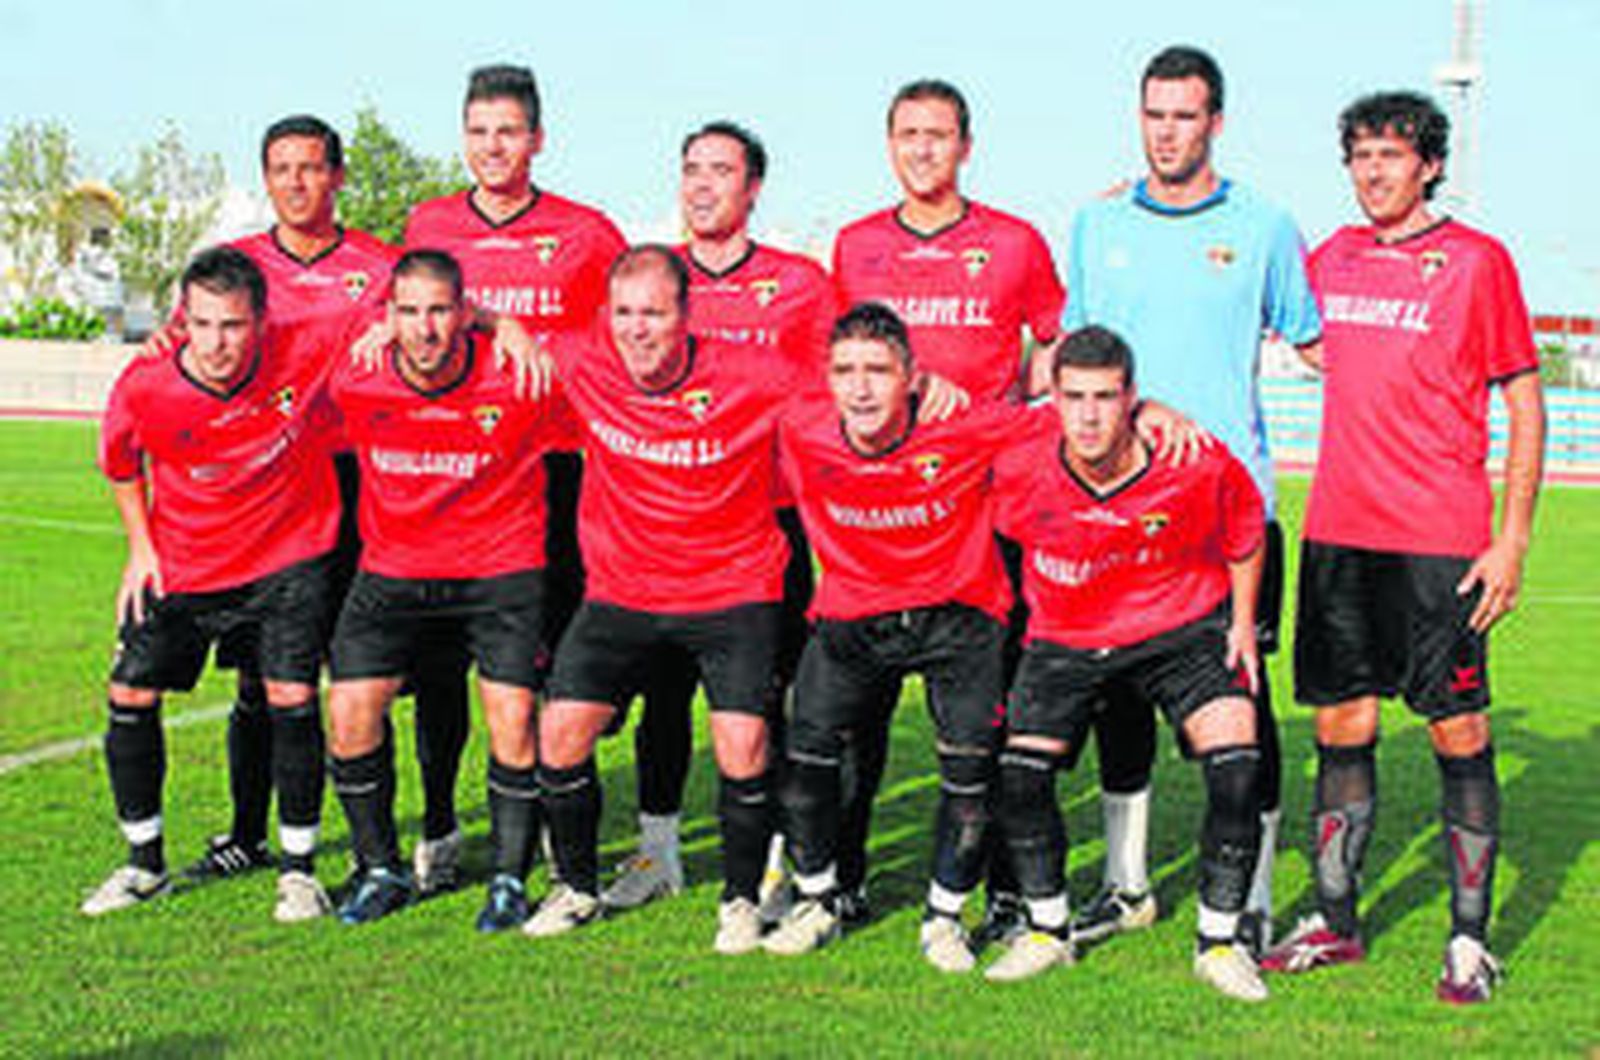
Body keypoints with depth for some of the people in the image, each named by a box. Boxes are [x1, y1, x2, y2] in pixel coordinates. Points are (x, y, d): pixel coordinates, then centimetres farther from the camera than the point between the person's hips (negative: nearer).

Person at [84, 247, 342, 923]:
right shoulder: (144, 388, -19)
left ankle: (298, 868, 7)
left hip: (291, 556, -2)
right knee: (131, 697, 1)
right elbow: (119, 461, 5)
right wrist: (140, 545, 5)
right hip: (182, 563, 2)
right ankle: (144, 862, 22)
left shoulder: (307, 358, -23)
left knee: (291, 700, -11)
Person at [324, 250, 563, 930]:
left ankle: (509, 880, 8)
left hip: (501, 570, -2)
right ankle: (380, 871, 14)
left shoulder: (519, 382, -18)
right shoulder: (355, 385, -10)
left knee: (513, 720, -11)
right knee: (350, 712, -5)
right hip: (393, 571, 3)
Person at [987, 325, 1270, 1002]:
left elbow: (1244, 532, -1)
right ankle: (1048, 929, 16)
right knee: (1018, 774, -8)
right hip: (1065, 637, 1)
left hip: (1185, 627, -1)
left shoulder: (1196, 464, -23)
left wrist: (1243, 621, 3)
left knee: (1236, 765, -15)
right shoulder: (1016, 463, -23)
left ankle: (1218, 940, 4)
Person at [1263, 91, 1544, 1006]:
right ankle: (1336, 922, 18)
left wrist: (1514, 538, -7)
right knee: (1341, 726, 8)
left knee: (1460, 731, 0)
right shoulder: (1333, 258, 11)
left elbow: (1525, 400, -1)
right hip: (1337, 531, 5)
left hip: (1440, 542, -5)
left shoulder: (1478, 260, -2)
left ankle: (1471, 941, 8)